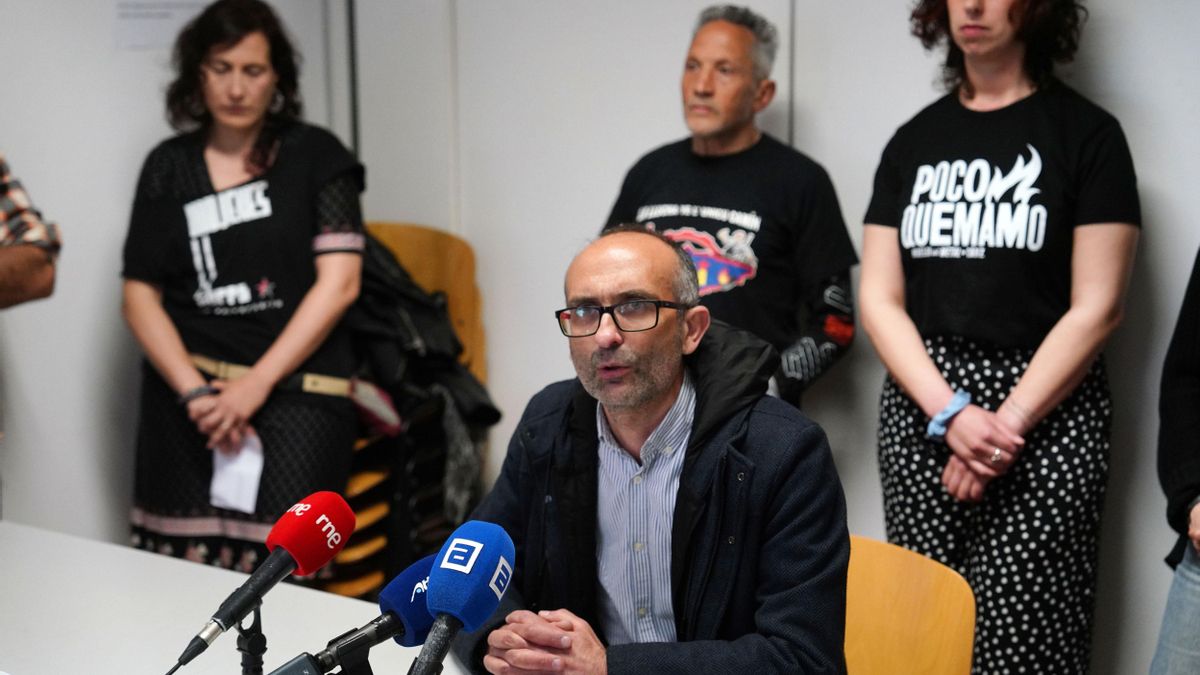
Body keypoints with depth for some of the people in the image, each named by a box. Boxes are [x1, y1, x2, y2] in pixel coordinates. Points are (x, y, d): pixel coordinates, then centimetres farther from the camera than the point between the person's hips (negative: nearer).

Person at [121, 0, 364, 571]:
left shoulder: (315, 155, 6)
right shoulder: (168, 168, 12)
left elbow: (338, 283, -3)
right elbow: (140, 295, 9)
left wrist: (257, 384, -8)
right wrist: (194, 392, -6)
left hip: (296, 390, -2)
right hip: (185, 384, 2)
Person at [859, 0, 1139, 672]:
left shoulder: (1087, 132, 1)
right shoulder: (914, 141, 12)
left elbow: (1096, 308, -5)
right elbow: (879, 299, 5)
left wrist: (1007, 424, -13)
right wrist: (951, 412, -9)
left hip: (1045, 413, -3)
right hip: (921, 404, 3)